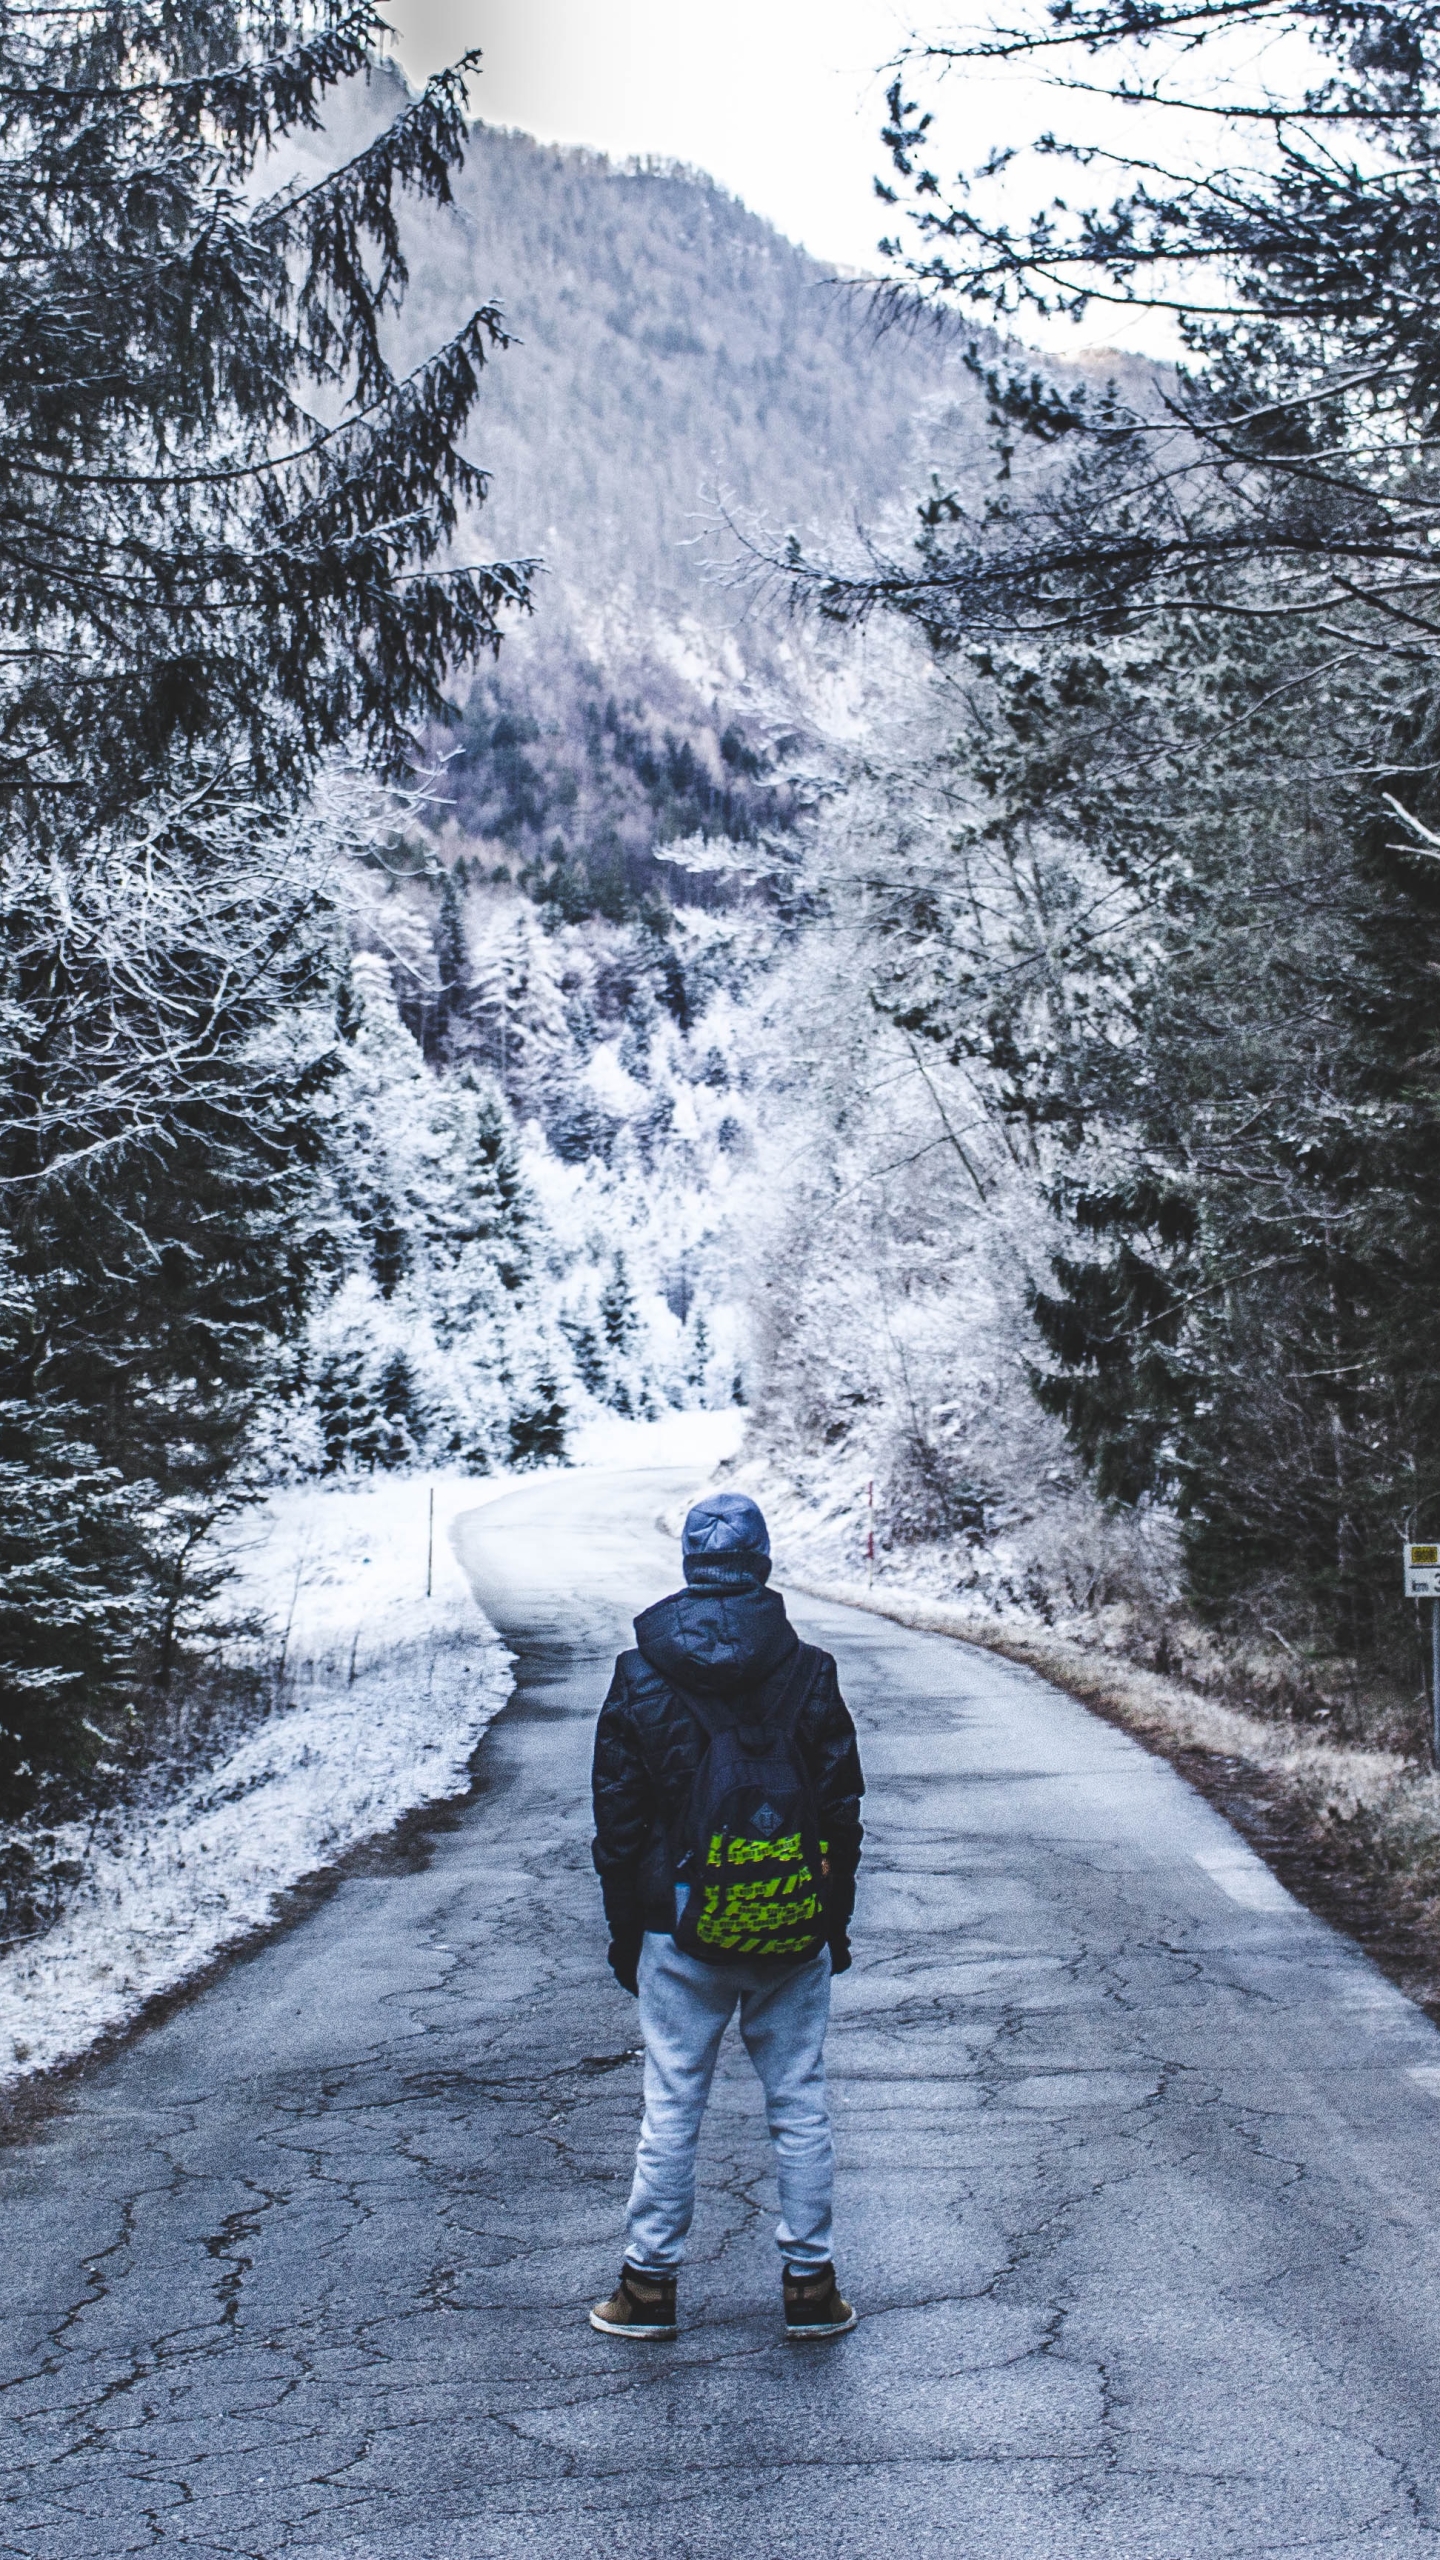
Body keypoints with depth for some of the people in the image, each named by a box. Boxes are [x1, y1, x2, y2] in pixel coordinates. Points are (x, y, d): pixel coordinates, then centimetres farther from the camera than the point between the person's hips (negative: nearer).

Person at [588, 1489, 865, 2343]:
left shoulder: (638, 1679, -4)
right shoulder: (809, 1673, -4)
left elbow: (618, 1821, 1)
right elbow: (842, 1809, 1)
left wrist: (625, 1936, 10)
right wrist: (836, 1921, 11)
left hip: (679, 1932, 0)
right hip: (794, 1937, 0)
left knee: (672, 2110, 7)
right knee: (800, 2106, 9)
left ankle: (651, 2285, 15)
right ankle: (810, 2285, 15)